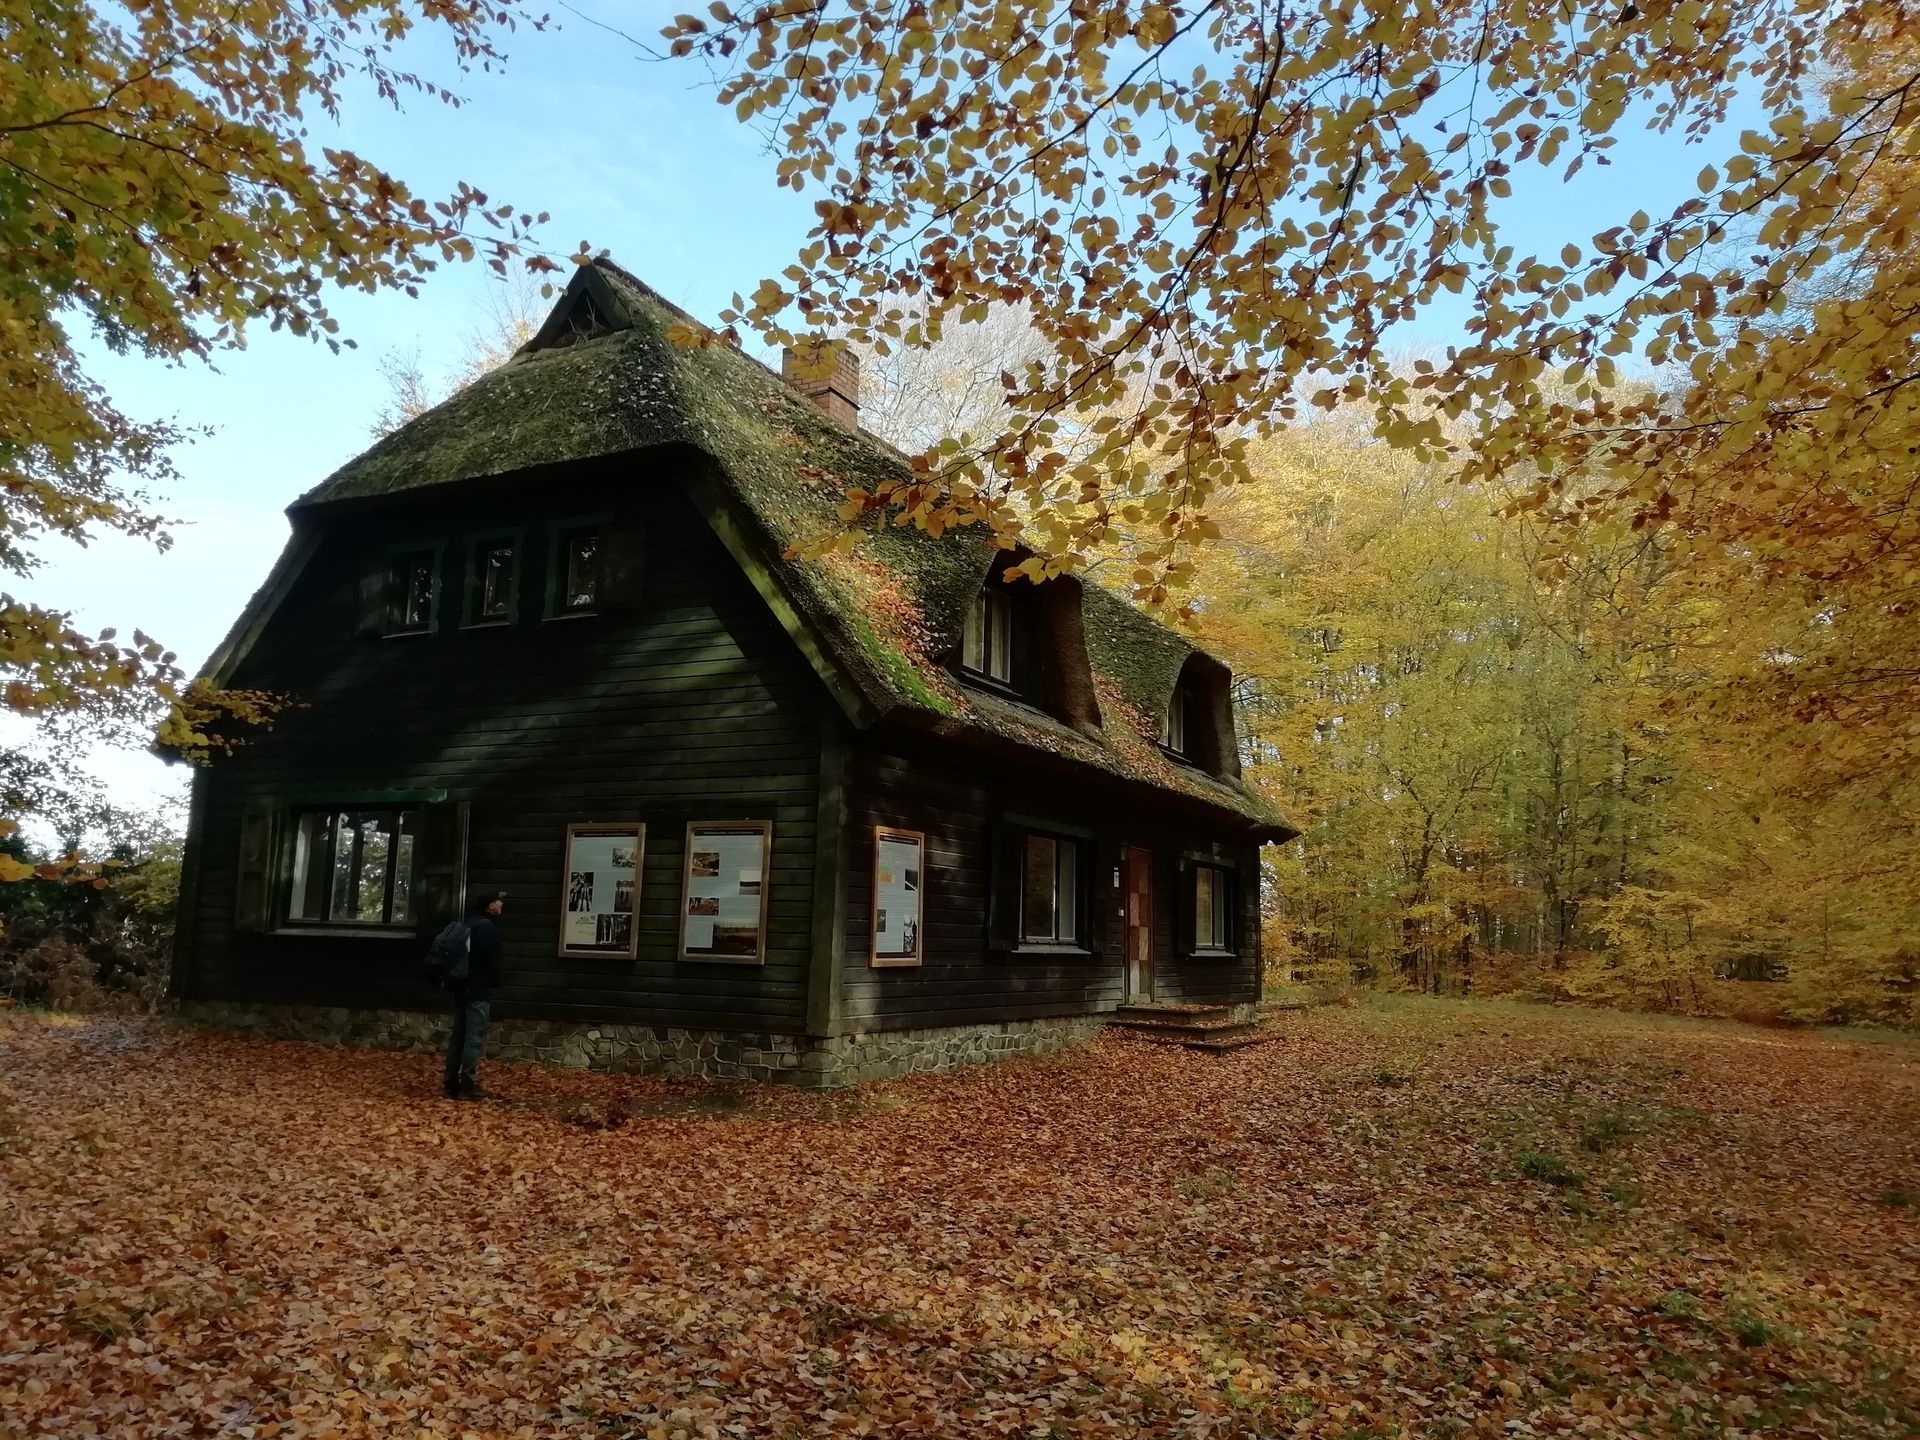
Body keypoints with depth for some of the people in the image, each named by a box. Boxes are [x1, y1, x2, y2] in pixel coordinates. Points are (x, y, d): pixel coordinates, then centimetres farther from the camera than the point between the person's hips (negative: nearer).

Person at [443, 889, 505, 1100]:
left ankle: (452, 1084, 12)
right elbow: (492, 960, -14)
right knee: (474, 1038, -6)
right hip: (478, 990, -9)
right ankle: (467, 1086, -6)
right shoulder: (487, 927, -13)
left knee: (458, 1036, 10)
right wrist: (495, 983, 2)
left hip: (462, 987, 9)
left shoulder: (469, 924, 15)